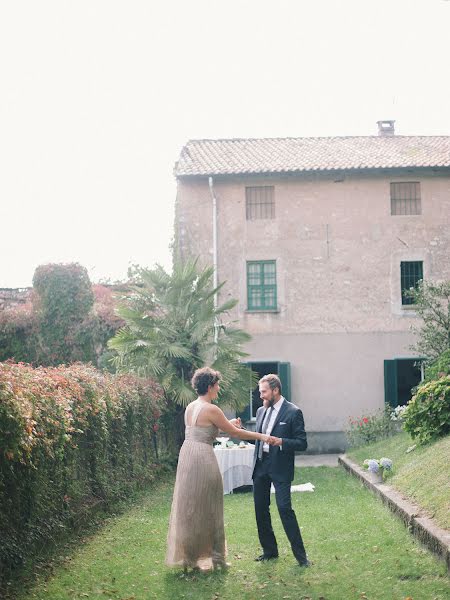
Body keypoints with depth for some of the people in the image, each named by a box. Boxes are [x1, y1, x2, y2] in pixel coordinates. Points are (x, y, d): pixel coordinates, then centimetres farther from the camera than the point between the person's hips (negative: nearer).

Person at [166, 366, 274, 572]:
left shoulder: (190, 407, 11)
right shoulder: (211, 410, -13)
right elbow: (234, 433, -7)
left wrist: (227, 424, 28)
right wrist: (261, 436, 2)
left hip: (187, 455, 8)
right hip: (203, 458, -8)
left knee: (188, 507, 14)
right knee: (207, 508, 3)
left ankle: (188, 556, 21)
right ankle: (214, 557, 12)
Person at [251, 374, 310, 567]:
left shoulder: (293, 412, -8)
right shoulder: (261, 411, 13)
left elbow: (302, 443, -9)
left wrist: (281, 442, -24)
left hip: (280, 468, -7)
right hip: (260, 465, 7)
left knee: (285, 508, -12)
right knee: (260, 508, 10)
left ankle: (300, 554, -2)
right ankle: (269, 550, 23)